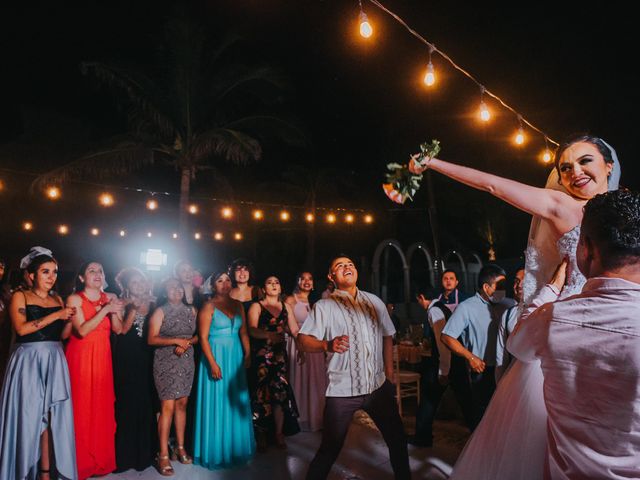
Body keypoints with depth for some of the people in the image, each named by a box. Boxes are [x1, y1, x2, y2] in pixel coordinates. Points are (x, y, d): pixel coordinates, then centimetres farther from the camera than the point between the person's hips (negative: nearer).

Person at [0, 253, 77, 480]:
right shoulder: (20, 296, 0)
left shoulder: (58, 299, 14)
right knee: (29, 415, 1)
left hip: (54, 362, 4)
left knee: (50, 415, 2)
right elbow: (21, 328, -14)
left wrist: (70, 317, -5)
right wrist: (56, 315, -15)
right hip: (28, 361, -4)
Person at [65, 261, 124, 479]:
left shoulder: (110, 298, 9)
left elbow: (118, 329, 4)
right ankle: (81, 462, 14)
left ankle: (102, 459, 19)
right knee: (81, 408, 0)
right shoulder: (74, 299, -4)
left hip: (103, 358, 4)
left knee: (103, 407, 6)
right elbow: (82, 330, -15)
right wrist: (105, 309, -18)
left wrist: (113, 311, -13)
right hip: (81, 357, -4)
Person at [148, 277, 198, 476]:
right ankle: (163, 455, 0)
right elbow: (151, 339, -9)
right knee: (168, 406, -7)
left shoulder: (191, 310, 9)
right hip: (166, 362, -4)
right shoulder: (160, 311, -2)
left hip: (186, 362, 4)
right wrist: (176, 341, -17)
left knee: (182, 404, 9)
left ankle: (180, 447, 21)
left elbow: (197, 335, 11)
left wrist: (187, 343, -9)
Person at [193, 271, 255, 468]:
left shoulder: (238, 305, 9)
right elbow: (203, 338, -12)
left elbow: (243, 333, 10)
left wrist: (247, 354, 0)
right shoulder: (208, 307, -7)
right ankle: (217, 451, 20)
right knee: (218, 403, 3)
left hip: (236, 357, 5)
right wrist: (213, 363, -19)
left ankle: (236, 447, 28)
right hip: (216, 357, -5)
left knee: (235, 402, 12)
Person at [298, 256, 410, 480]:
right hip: (342, 390, -4)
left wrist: (389, 375, 11)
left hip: (378, 386, 5)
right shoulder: (324, 306, -5)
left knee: (397, 437, 16)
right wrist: (328, 345, -34)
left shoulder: (374, 301, 8)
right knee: (330, 448, 0)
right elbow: (305, 342, -14)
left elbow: (387, 337, 14)